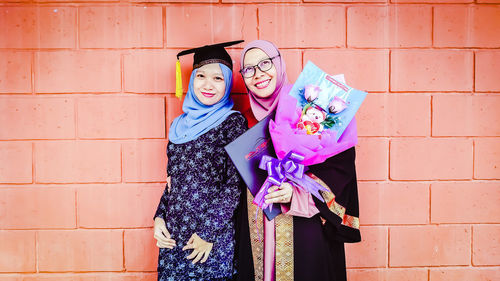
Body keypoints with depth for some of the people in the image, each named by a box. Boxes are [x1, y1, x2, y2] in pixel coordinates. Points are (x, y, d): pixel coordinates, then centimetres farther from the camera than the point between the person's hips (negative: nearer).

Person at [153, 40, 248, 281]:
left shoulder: (233, 122, -7)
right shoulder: (181, 125, 9)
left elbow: (235, 184, -11)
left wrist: (208, 233, -13)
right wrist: (159, 217, 4)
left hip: (212, 238, -5)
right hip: (172, 234, 5)